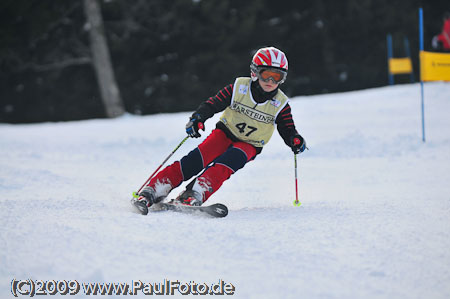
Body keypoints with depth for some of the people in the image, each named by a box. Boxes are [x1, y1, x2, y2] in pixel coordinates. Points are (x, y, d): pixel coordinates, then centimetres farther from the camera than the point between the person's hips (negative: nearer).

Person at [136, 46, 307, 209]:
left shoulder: (280, 105, -6)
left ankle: (196, 194, -48)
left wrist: (295, 140, -25)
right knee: (197, 159, -24)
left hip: (249, 146, 0)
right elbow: (213, 104, -9)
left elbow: (288, 130, -2)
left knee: (226, 164, -33)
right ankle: (154, 190, -27)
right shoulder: (238, 88, -9)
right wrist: (198, 118, -27)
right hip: (226, 133, 0)